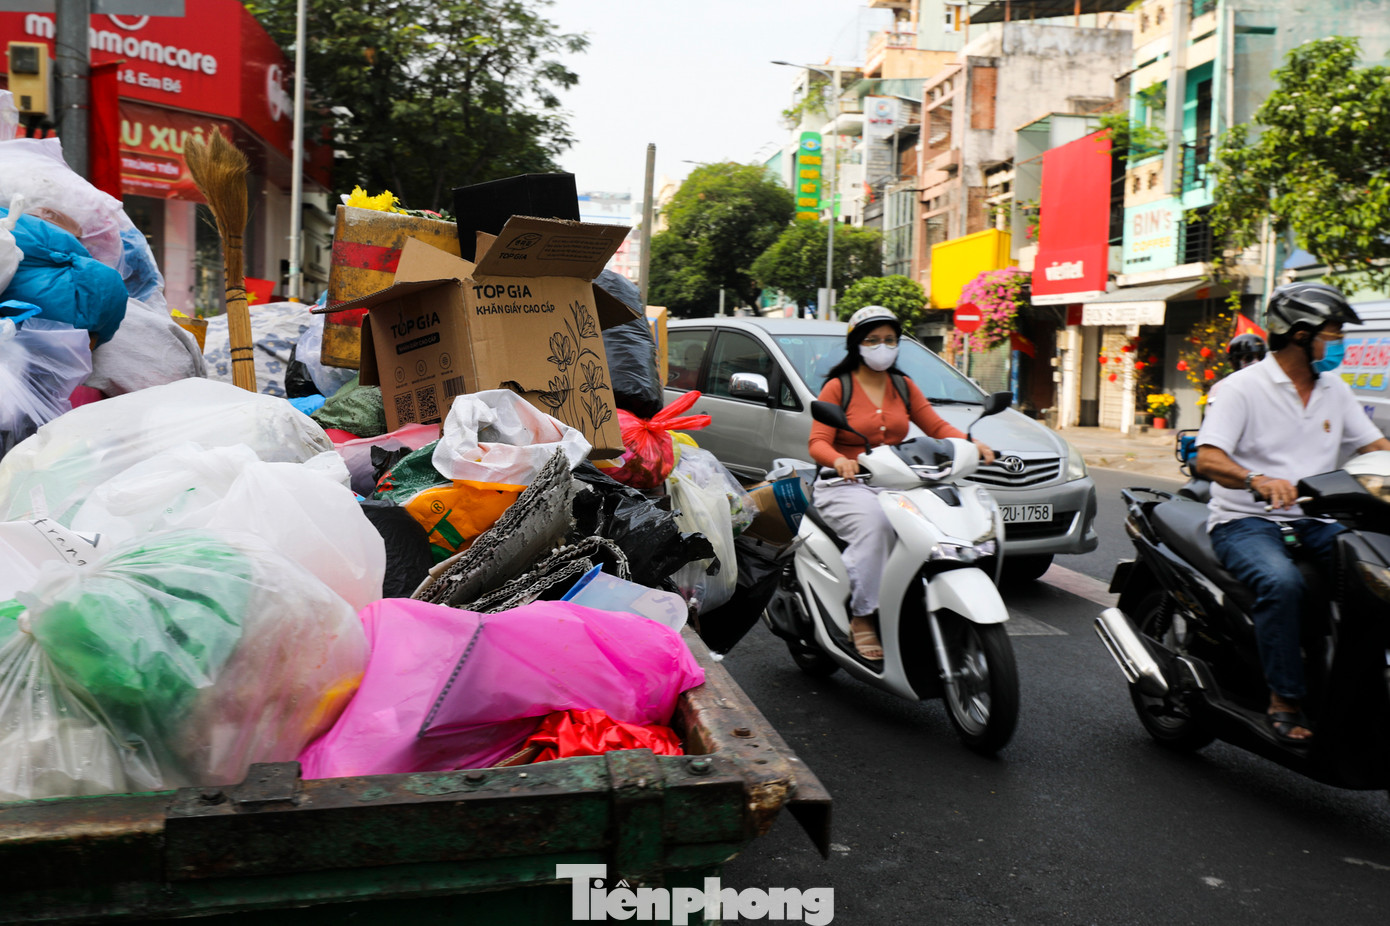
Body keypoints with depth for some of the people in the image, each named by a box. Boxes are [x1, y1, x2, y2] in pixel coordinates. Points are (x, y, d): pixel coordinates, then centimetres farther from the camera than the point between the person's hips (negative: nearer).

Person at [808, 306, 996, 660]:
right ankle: (862, 617, -31)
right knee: (875, 521, -37)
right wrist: (839, 460, -31)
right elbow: (817, 442, -8)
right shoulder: (837, 387, 2)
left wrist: (972, 443, -11)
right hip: (845, 486, -4)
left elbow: (937, 427, 9)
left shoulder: (903, 386, 18)